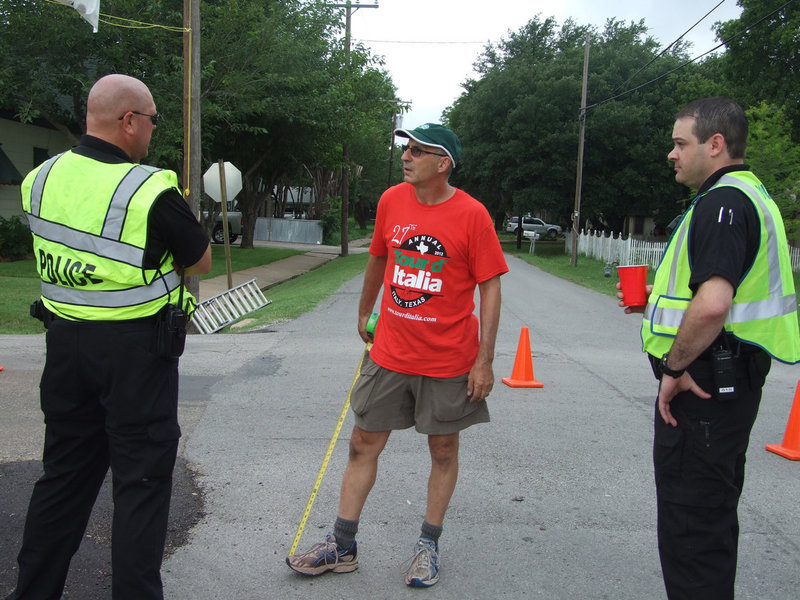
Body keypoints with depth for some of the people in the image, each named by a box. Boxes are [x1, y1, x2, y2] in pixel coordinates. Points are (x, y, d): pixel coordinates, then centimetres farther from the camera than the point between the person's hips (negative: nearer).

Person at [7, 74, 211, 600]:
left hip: (65, 339, 7)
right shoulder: (151, 192, -17)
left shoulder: (40, 180, 3)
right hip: (136, 349, -6)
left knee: (64, 472, 20)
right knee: (142, 479, 5)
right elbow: (200, 261, -5)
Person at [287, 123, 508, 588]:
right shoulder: (392, 201, 1)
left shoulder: (471, 214, -12)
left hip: (448, 358, -4)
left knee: (443, 449, 10)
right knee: (364, 443, 9)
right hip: (390, 353, 4)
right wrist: (365, 312, 25)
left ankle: (429, 545, 30)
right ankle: (343, 547, 24)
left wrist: (484, 361, -14)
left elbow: (490, 287, -11)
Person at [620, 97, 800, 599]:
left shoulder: (722, 202, -18)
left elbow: (713, 305, -31)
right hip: (729, 376, 11)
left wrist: (674, 368, -19)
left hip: (704, 380, -11)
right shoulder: (750, 196, 16)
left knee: (692, 518, -1)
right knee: (713, 509, 22)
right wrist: (660, 298, 17)